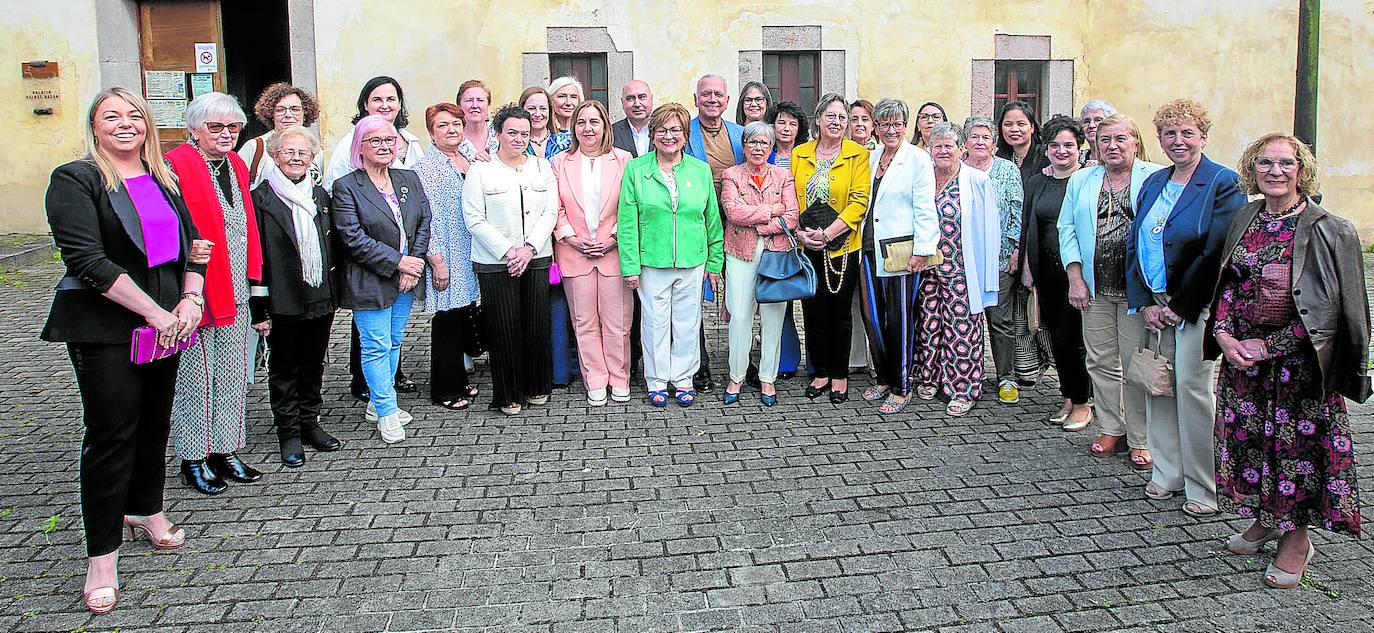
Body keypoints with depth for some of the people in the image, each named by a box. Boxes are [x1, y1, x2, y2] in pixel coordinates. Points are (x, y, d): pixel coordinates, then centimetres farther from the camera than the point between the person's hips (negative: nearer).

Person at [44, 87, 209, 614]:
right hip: (105, 331, -6)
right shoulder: (76, 180, -7)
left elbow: (192, 243, 13)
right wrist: (157, 313, -19)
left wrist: (190, 299, -5)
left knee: (154, 422, 16)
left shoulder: (162, 180, 12)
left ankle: (145, 509, 36)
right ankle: (102, 556, 7)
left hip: (164, 325, 6)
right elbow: (88, 260, -17)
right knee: (112, 433, -3)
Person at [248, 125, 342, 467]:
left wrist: (333, 289, 8)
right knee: (284, 368, 7)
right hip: (283, 302, -5)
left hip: (321, 298, 5)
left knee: (313, 364, 15)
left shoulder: (321, 196, 10)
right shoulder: (261, 198, -6)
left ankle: (309, 423, 27)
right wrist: (259, 308, -13)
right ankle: (289, 433, 16)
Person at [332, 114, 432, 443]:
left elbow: (424, 222, 5)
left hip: (406, 279, 6)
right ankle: (386, 414, 7)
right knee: (376, 347, -2)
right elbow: (354, 238, -15)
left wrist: (415, 264, -9)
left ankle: (378, 403, 27)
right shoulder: (346, 187, -8)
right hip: (369, 283, -6)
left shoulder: (409, 179, 8)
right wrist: (398, 261, -17)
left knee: (394, 342, 14)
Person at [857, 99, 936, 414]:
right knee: (873, 316, 9)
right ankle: (883, 378, 24)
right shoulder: (871, 157, 13)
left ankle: (901, 387, 11)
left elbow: (925, 209, -8)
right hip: (871, 249, 6)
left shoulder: (918, 159, -4)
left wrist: (922, 251, -14)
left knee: (900, 319, -1)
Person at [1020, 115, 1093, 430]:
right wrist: (1027, 268, 9)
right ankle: (1068, 398, 24)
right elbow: (1028, 228, 14)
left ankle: (1082, 403, 10)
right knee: (1056, 336, 11)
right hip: (1047, 271, 5)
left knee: (1070, 338, -6)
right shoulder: (1036, 183, 10)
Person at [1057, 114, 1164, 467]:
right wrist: (1075, 278, -1)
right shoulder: (1081, 181, 12)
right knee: (1101, 361, 9)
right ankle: (1111, 428, 23)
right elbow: (1067, 229, 9)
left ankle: (1141, 440, 12)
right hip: (1095, 289, 4)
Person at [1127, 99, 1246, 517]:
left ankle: (1206, 487, 7)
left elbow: (1217, 252, -14)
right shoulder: (1153, 183, 12)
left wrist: (1181, 306, -12)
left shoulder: (1223, 183, -8)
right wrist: (1145, 303, 1)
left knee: (1193, 388, -6)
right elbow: (1135, 243, 10)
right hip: (1156, 305, 6)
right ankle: (1167, 473, 21)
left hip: (1197, 305, -6)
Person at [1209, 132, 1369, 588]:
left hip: (1299, 359, -4)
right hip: (1242, 354, 5)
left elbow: (1328, 307, -12)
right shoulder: (1244, 219, 6)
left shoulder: (1328, 230, -10)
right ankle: (1264, 520, 32)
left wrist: (1269, 346, -16)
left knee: (1298, 443, 3)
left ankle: (1297, 538, 20)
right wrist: (1223, 334, -7)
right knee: (1246, 435, 11)